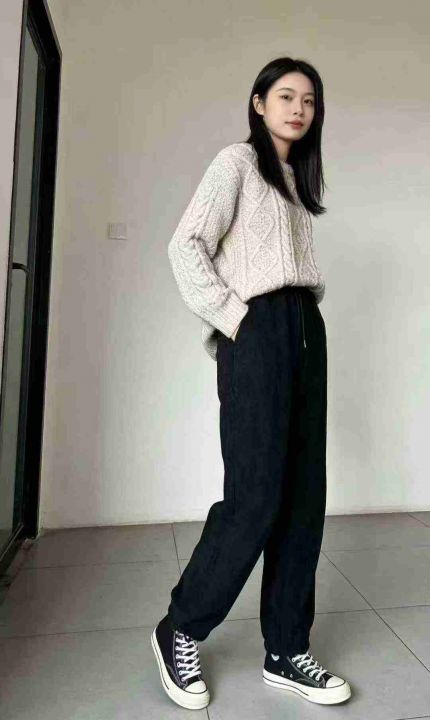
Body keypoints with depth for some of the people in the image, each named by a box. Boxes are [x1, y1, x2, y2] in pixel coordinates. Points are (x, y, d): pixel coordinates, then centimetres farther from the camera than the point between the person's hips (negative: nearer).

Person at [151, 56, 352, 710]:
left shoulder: (298, 176, 25)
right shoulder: (237, 161, 4)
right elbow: (185, 246, -9)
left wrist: (306, 313, 7)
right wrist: (232, 317, -13)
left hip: (307, 330, 8)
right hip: (259, 332, -7)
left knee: (305, 496, 4)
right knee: (256, 498, -10)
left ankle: (286, 652, 18)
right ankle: (179, 632, 14)